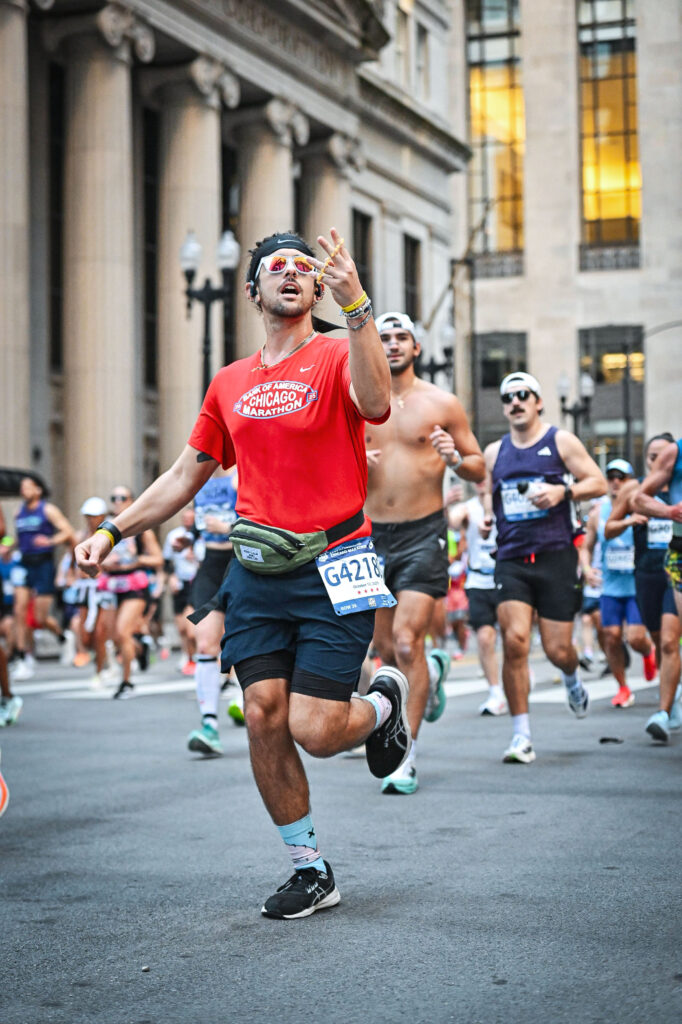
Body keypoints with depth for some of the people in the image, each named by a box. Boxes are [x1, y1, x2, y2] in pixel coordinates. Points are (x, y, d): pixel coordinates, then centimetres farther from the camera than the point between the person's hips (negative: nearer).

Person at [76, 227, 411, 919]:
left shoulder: (335, 357, -1)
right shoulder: (229, 383, 14)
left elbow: (375, 402, -25)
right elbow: (187, 474, 21)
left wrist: (355, 306, -32)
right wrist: (114, 530, 16)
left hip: (331, 571, -5)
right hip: (257, 571, 5)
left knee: (314, 729, -10)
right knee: (263, 717, -3)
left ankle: (385, 702, 26)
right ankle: (310, 872, 13)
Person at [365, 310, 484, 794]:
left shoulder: (442, 403, 1)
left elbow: (479, 469, 6)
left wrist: (454, 457, -16)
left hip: (423, 534, -4)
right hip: (373, 534, 4)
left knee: (406, 641, -15)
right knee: (387, 650, 11)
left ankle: (406, 759, -7)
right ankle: (434, 670, 47)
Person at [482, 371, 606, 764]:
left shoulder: (561, 441, 4)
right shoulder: (494, 452, 14)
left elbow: (598, 482, 2)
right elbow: (487, 494, 25)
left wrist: (563, 490, -15)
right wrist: (486, 517, 3)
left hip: (556, 556, -2)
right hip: (512, 559, 2)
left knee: (557, 649, -1)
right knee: (514, 640, -16)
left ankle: (572, 679, 39)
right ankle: (522, 736, -8)